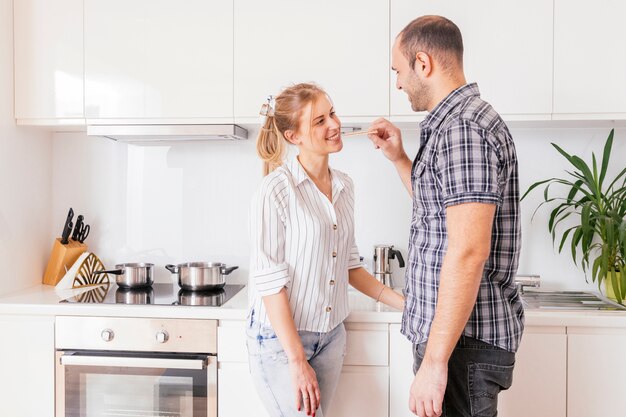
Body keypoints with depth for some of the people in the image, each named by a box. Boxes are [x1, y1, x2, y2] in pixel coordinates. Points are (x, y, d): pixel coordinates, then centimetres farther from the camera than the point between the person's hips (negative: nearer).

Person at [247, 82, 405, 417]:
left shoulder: (344, 186, 4)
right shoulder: (276, 189, -16)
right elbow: (269, 280, -17)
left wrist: (402, 302, 6)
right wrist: (296, 360, -18)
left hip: (331, 335, 6)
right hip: (279, 336, -6)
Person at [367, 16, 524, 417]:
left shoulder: (462, 128, -19)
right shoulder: (459, 122, 13)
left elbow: (469, 253, -26)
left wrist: (435, 361, -24)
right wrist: (398, 158, 15)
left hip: (462, 339, -10)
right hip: (456, 331, 10)